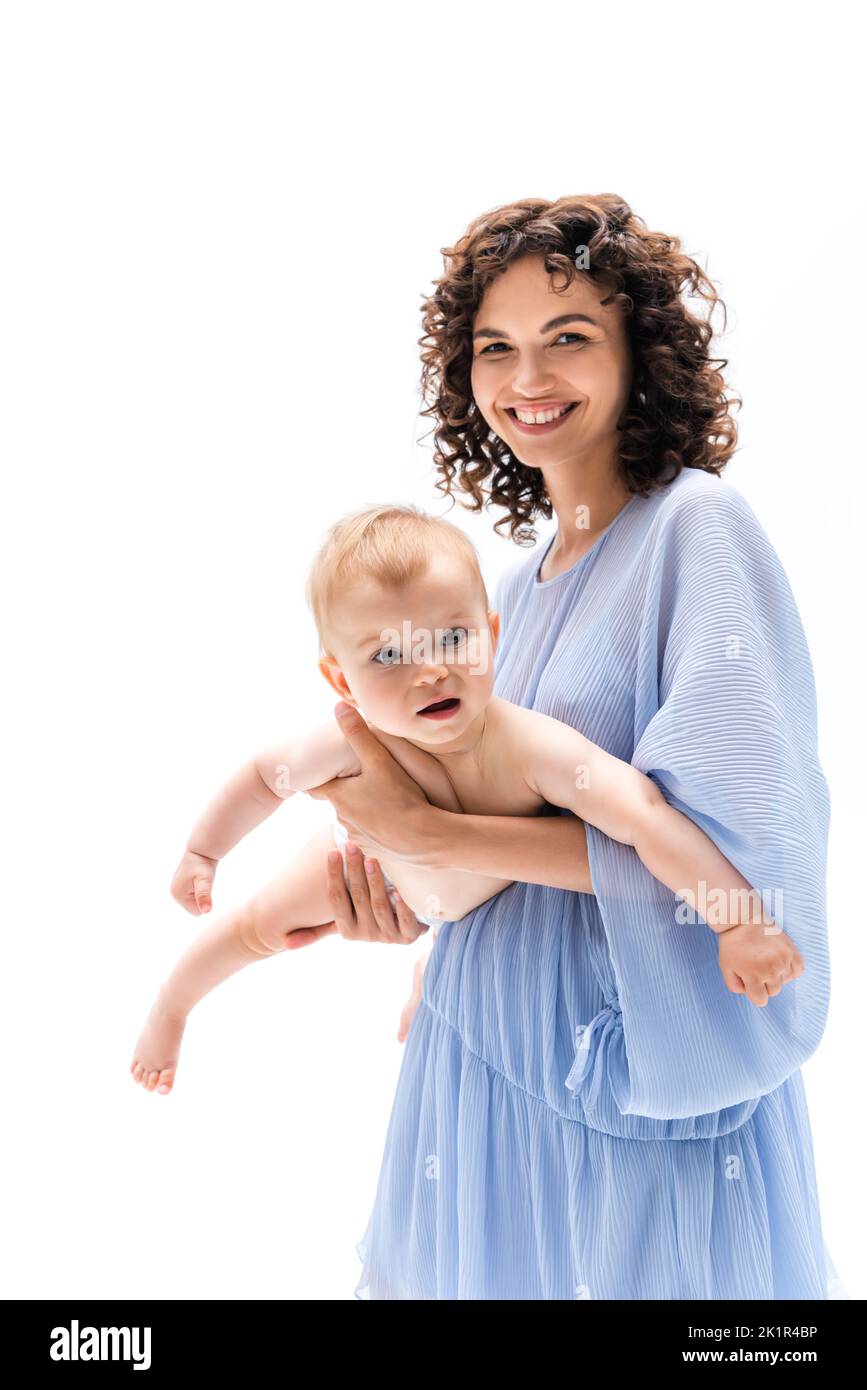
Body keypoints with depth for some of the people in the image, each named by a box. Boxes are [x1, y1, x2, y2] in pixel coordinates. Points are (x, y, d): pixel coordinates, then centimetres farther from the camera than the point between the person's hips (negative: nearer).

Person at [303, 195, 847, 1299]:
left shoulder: (694, 526, -13)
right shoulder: (520, 580, 9)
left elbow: (729, 827, -22)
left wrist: (432, 834, -17)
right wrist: (382, 854, -5)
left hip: (641, 1080, -6)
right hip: (492, 1051, 7)